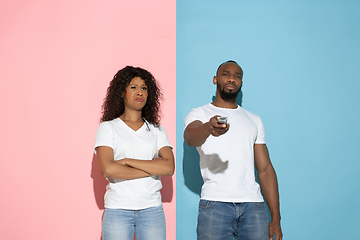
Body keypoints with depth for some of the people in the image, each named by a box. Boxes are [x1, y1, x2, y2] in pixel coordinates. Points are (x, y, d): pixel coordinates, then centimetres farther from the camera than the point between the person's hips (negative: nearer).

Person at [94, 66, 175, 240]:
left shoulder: (157, 131, 11)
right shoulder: (107, 128, 4)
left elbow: (169, 167, -5)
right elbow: (107, 170, -11)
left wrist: (127, 161, -10)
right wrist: (151, 169, -6)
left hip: (151, 209, 2)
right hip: (117, 210, -2)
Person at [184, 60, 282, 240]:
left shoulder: (254, 121, 20)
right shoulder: (199, 114, 9)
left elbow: (265, 169, 15)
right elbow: (190, 137, -16)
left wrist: (276, 218, 7)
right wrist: (208, 128, -40)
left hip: (253, 205, 3)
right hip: (215, 204, -3)